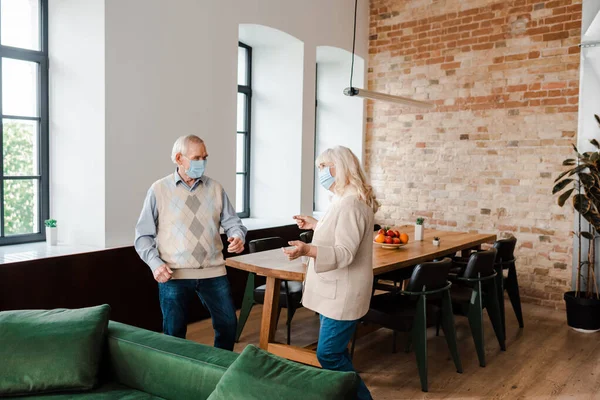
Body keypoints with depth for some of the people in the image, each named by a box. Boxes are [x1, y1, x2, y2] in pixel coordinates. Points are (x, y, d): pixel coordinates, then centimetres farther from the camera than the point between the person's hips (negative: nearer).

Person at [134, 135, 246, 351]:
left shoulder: (215, 189, 8)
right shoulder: (159, 190, 0)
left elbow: (232, 221, 7)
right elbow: (143, 235, 1)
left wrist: (238, 236, -16)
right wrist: (155, 263, -13)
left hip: (213, 272, 3)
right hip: (174, 275, -2)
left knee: (228, 325, 8)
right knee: (174, 334, 7)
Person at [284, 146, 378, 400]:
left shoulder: (350, 204, -23)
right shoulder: (346, 200, 11)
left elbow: (345, 253, -29)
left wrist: (307, 250, -42)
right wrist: (315, 225, 28)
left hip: (342, 294, -11)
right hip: (336, 291, 11)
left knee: (328, 354, -3)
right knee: (335, 351, 18)